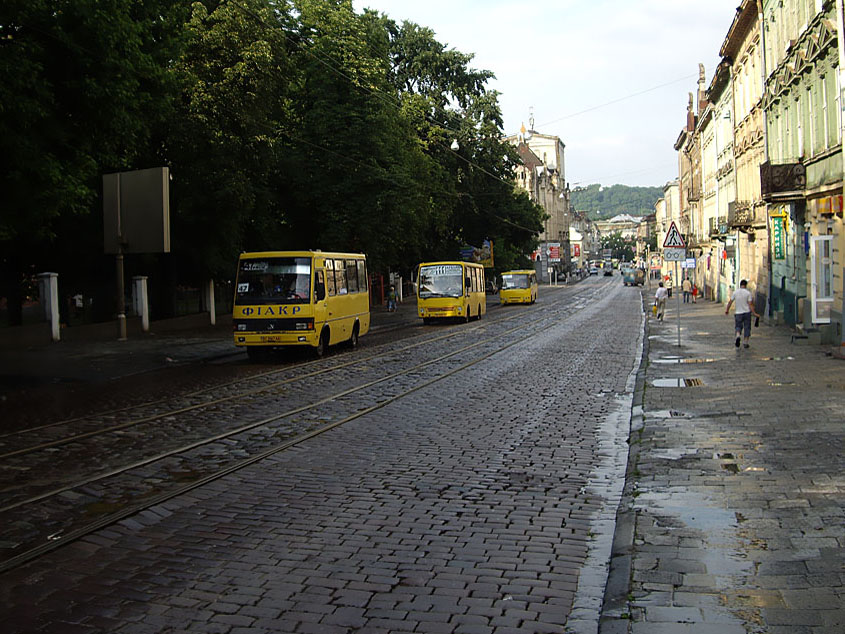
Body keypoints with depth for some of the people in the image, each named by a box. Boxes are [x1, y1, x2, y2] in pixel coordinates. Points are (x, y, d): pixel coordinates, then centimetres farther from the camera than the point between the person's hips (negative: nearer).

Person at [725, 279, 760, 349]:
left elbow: (730, 302, 2)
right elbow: (750, 304, -10)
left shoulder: (735, 292, -1)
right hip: (747, 312, -1)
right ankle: (745, 343, 8)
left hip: (738, 313, 1)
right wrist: (754, 313, -7)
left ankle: (738, 336, -17)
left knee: (738, 326, 13)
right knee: (747, 327, 9)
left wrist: (727, 310, 15)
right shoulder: (748, 293, -6)